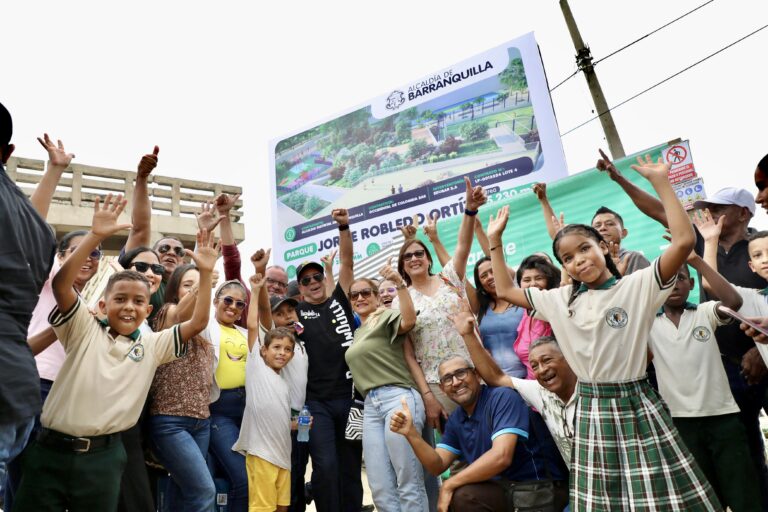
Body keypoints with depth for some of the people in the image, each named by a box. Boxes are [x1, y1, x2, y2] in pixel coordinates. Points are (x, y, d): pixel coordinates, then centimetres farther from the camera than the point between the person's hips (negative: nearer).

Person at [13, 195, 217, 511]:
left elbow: (198, 322, -1)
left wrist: (205, 273, -8)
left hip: (104, 456, 1)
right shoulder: (84, 330, 1)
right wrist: (96, 236, -21)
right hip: (52, 450, -1)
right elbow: (61, 284, -12)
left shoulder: (152, 346, 6)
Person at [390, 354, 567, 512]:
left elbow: (501, 457, -28)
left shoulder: (503, 397, -17)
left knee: (461, 495, -24)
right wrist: (411, 433, -14)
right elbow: (438, 466, 3)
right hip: (501, 488, 7)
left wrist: (449, 485, -19)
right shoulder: (455, 421, 7)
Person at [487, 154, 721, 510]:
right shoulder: (561, 300, 6)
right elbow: (505, 290, 15)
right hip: (591, 411, 4)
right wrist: (495, 240, 14)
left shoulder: (638, 286, -6)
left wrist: (660, 181, -16)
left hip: (636, 406, -4)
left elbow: (684, 241, -18)